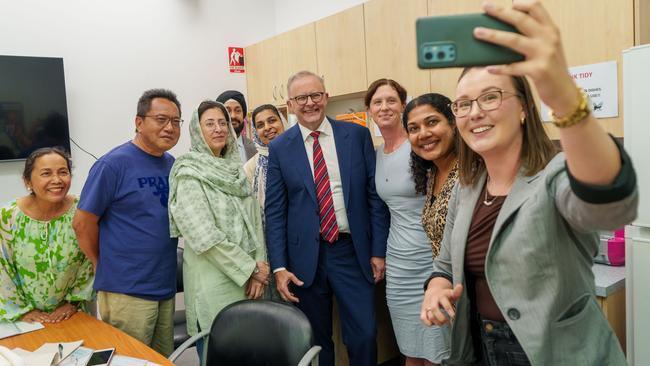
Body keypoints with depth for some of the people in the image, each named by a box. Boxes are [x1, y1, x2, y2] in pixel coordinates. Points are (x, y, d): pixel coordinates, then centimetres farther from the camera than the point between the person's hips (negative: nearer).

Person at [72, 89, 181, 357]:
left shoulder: (173, 165, 6)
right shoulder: (114, 164, -14)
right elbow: (83, 223, -10)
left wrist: (160, 265, 12)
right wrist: (107, 266, 1)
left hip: (167, 287, 6)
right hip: (126, 291, -6)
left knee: (164, 361, 19)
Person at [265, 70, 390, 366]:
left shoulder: (357, 134, 1)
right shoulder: (279, 148, 1)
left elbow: (375, 195, 2)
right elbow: (274, 211, 0)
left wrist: (379, 250, -1)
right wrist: (279, 267, -6)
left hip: (353, 251, 0)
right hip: (305, 256, 0)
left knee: (364, 337, 5)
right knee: (315, 342, 13)